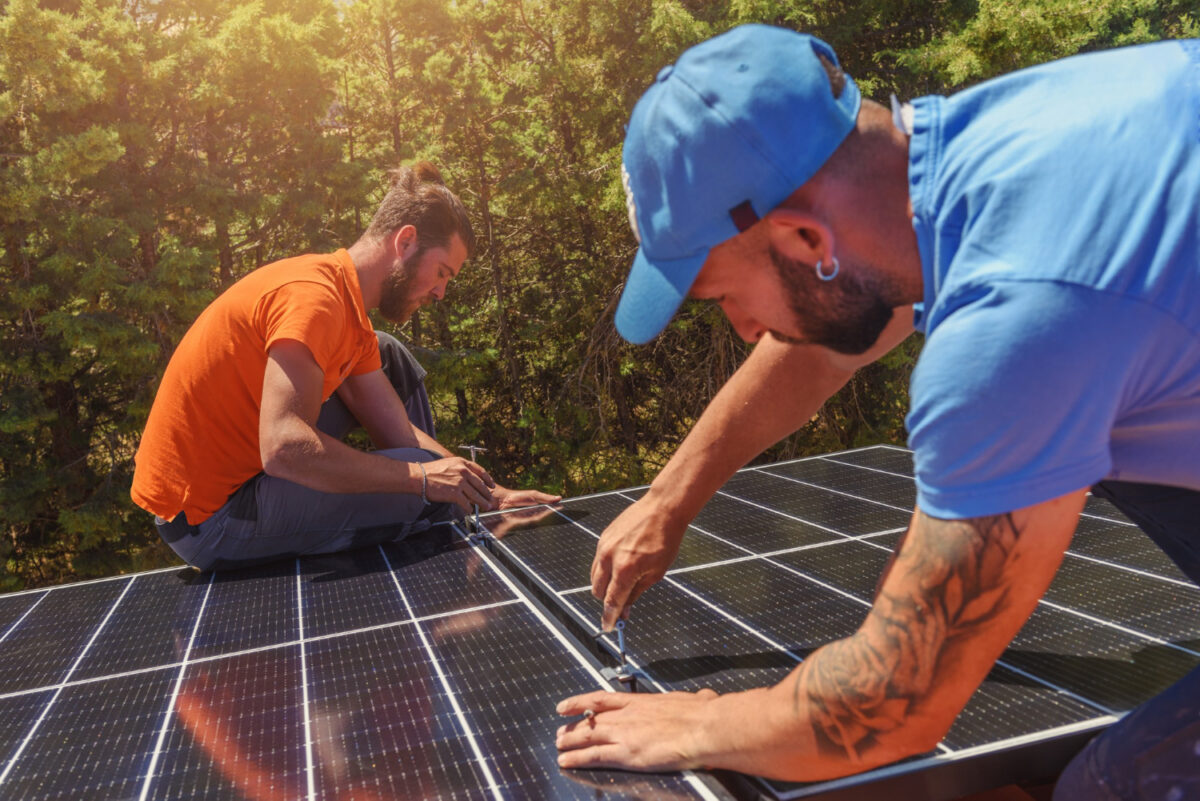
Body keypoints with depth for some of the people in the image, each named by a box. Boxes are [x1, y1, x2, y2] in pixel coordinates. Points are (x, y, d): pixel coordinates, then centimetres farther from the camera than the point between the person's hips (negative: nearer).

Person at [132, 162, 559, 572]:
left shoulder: (352, 325, 7)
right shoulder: (313, 294, -24)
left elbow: (401, 433, 8)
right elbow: (284, 448, -34)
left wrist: (491, 494, 0)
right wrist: (423, 477, -26)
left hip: (249, 464, 10)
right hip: (208, 518, -10)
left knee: (391, 359, 13)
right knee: (431, 490, -19)